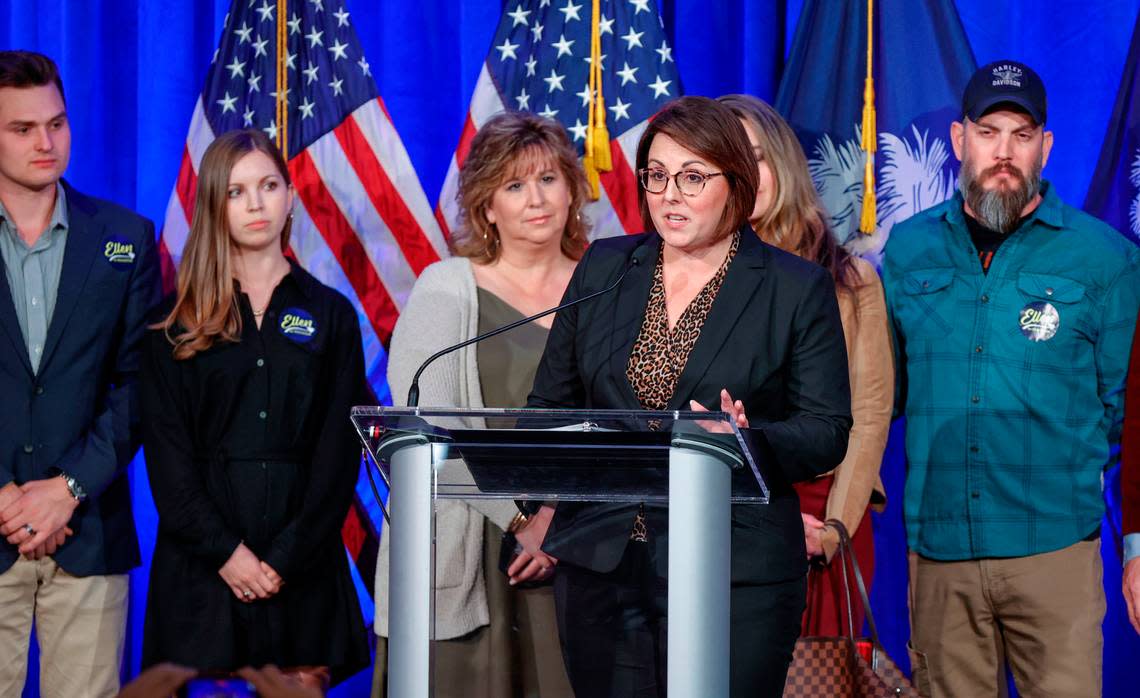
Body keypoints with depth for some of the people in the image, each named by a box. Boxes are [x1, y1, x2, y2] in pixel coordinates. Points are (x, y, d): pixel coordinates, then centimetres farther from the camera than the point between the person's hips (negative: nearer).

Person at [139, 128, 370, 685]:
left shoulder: (330, 315, 8)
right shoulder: (177, 322, 7)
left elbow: (340, 449, 2)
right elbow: (166, 450, 0)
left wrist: (288, 556, -9)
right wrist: (224, 551, -11)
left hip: (302, 565, 1)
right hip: (200, 561, -1)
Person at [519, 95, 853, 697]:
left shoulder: (798, 290, 1)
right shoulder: (603, 268, 11)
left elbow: (828, 432, 0)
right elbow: (551, 402, 16)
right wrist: (544, 508, 4)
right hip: (598, 563, 3)